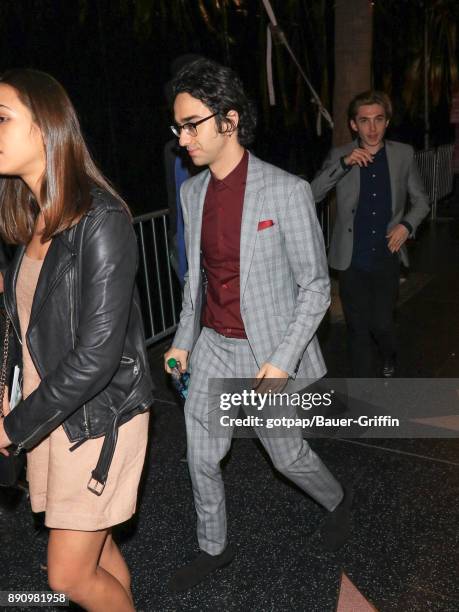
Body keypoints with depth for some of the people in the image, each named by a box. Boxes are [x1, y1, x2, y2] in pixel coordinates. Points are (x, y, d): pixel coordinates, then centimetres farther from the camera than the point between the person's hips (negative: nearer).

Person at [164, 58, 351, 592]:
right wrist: (183, 341, 11)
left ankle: (337, 502, 46)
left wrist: (283, 360, -18)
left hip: (267, 352, -5)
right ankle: (214, 549, 38)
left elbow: (315, 285, -12)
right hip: (211, 348, 5)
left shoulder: (286, 191, -16)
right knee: (201, 460, 13)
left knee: (287, 455, 13)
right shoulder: (192, 191, 3)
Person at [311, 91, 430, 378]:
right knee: (358, 329, 8)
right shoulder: (339, 156, -2)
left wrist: (407, 225, -8)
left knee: (382, 323, 2)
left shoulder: (404, 154, 1)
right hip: (352, 260, 0)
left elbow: (421, 199, 11)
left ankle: (390, 355, 38)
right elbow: (313, 194, -14)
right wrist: (345, 163, -25)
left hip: (387, 257, 1)